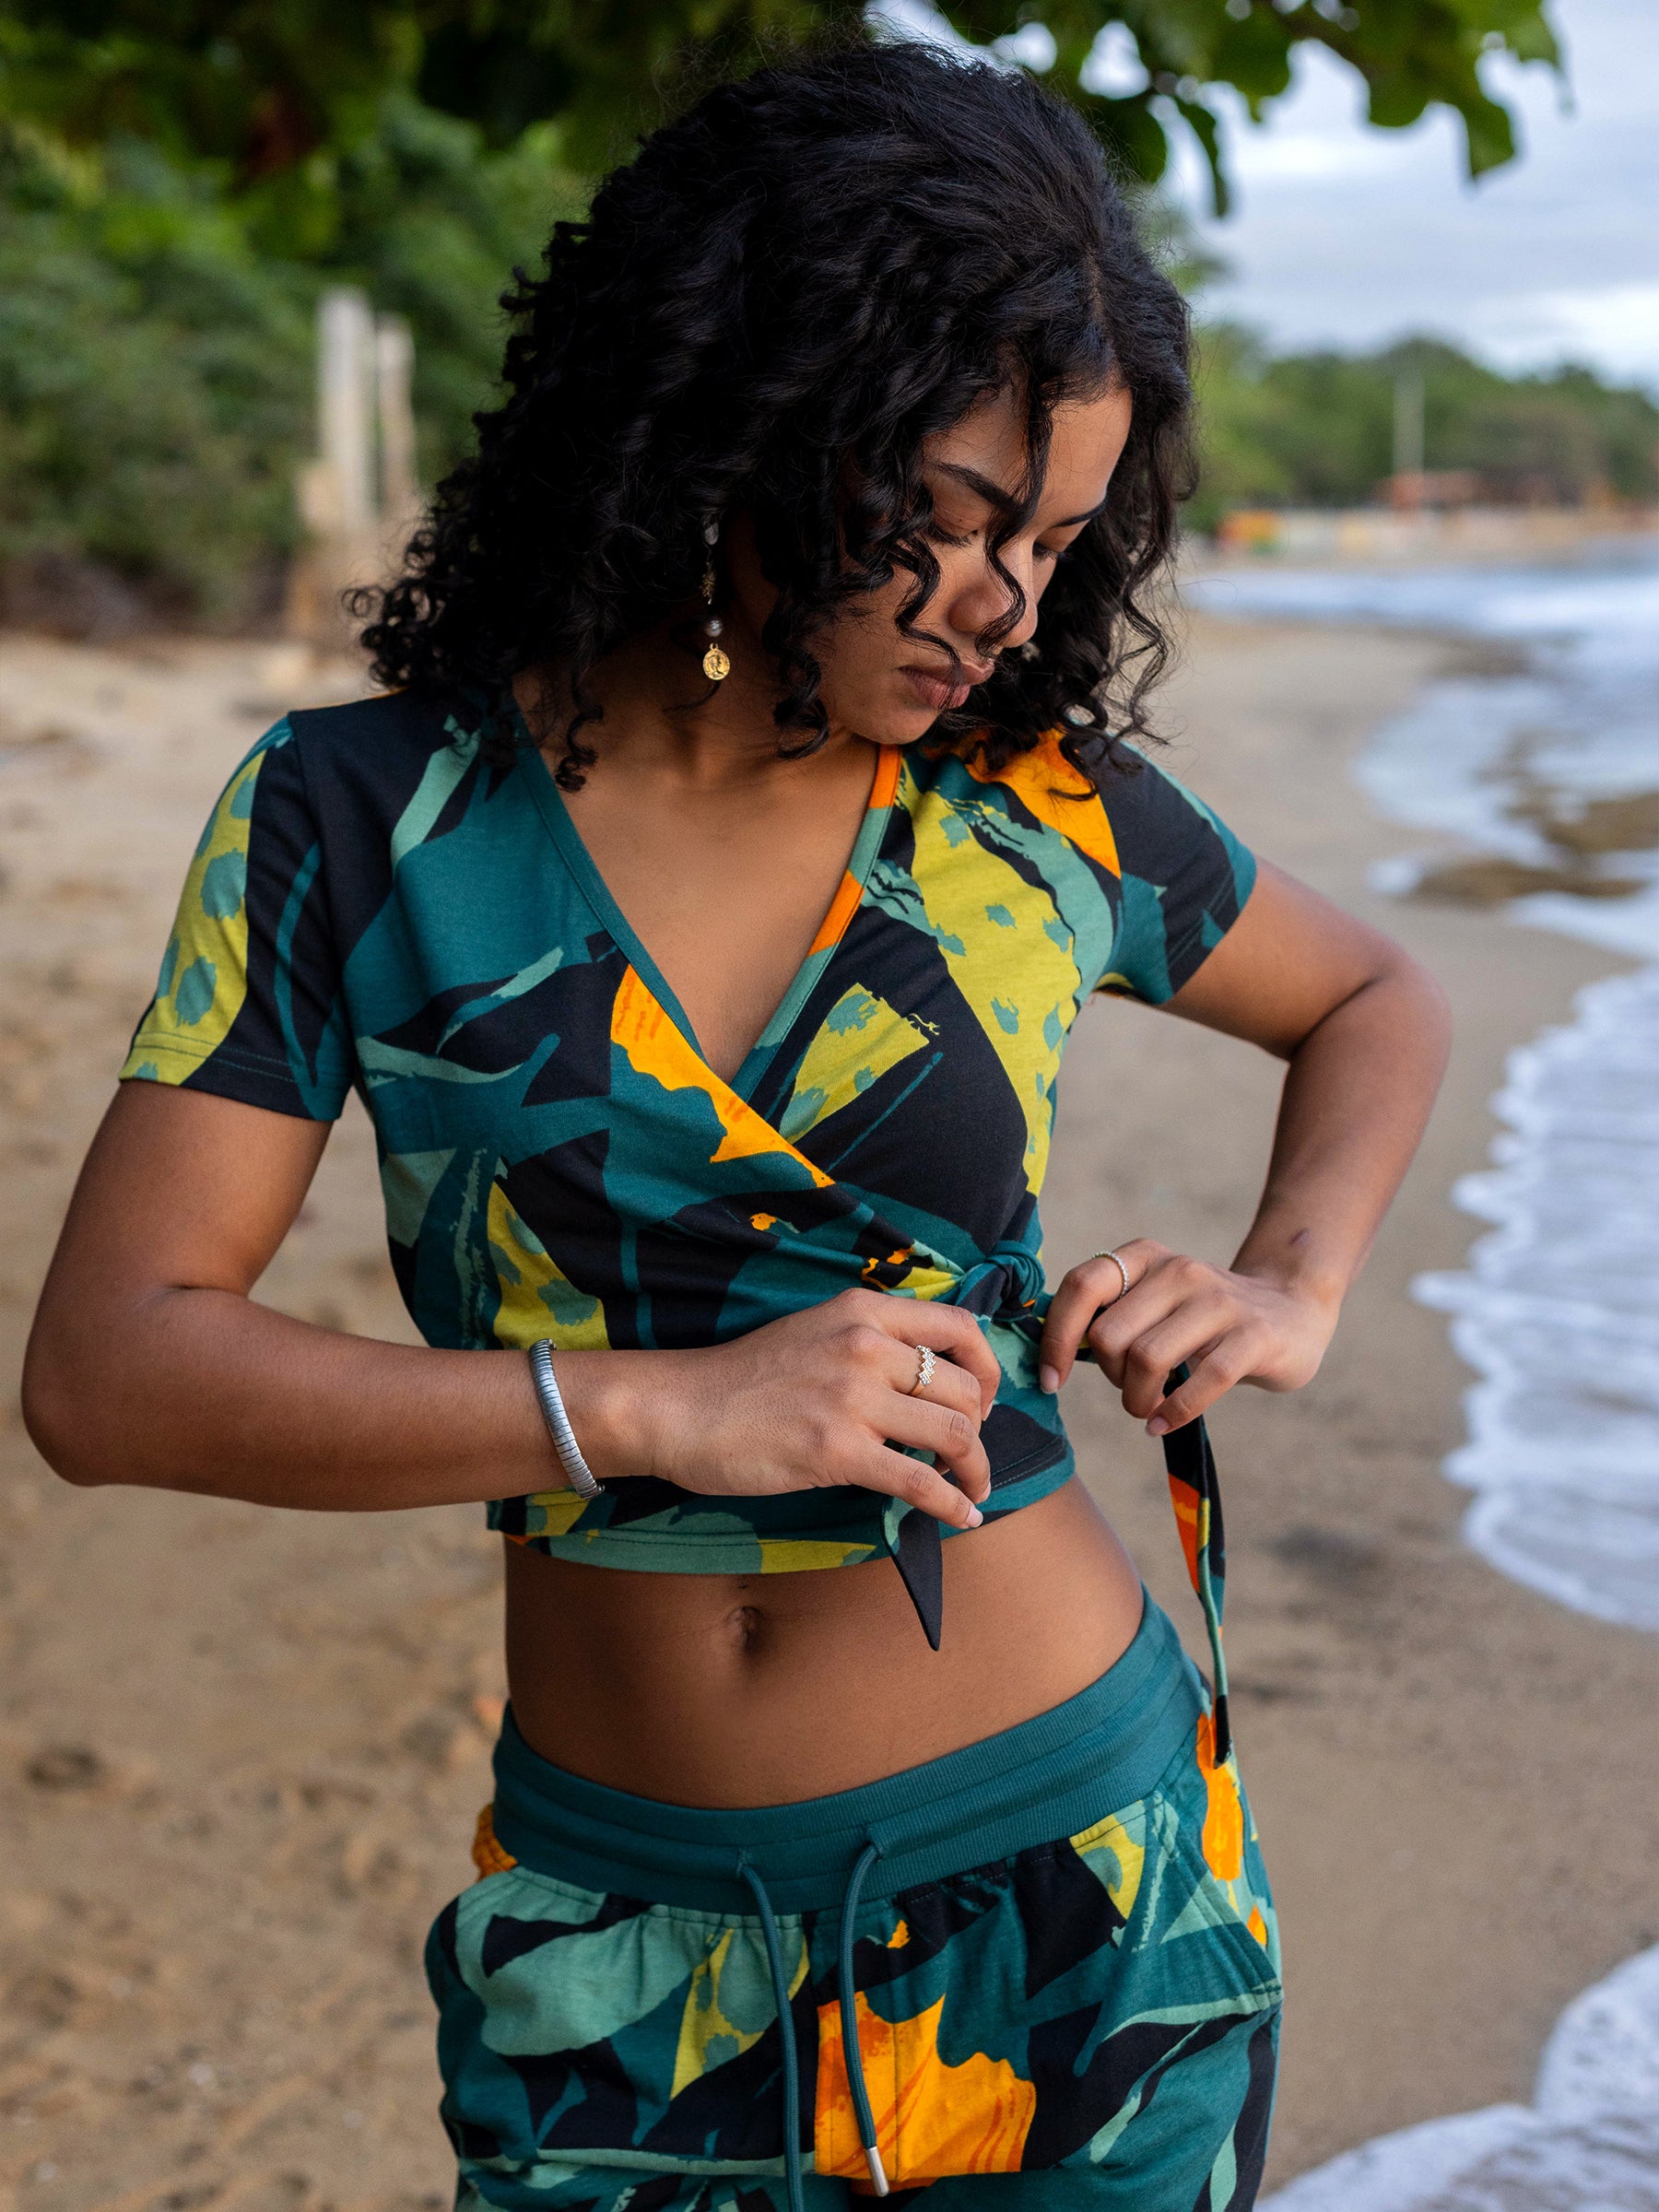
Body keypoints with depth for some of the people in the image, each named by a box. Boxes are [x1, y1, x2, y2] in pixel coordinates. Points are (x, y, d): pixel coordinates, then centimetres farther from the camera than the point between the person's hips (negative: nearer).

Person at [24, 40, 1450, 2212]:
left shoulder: (1036, 808, -4)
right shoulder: (364, 818, -8)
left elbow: (1374, 998, 16)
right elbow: (108, 1370, -13)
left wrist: (1292, 1283, -3)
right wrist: (660, 1410, -21)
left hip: (1068, 1878, 1)